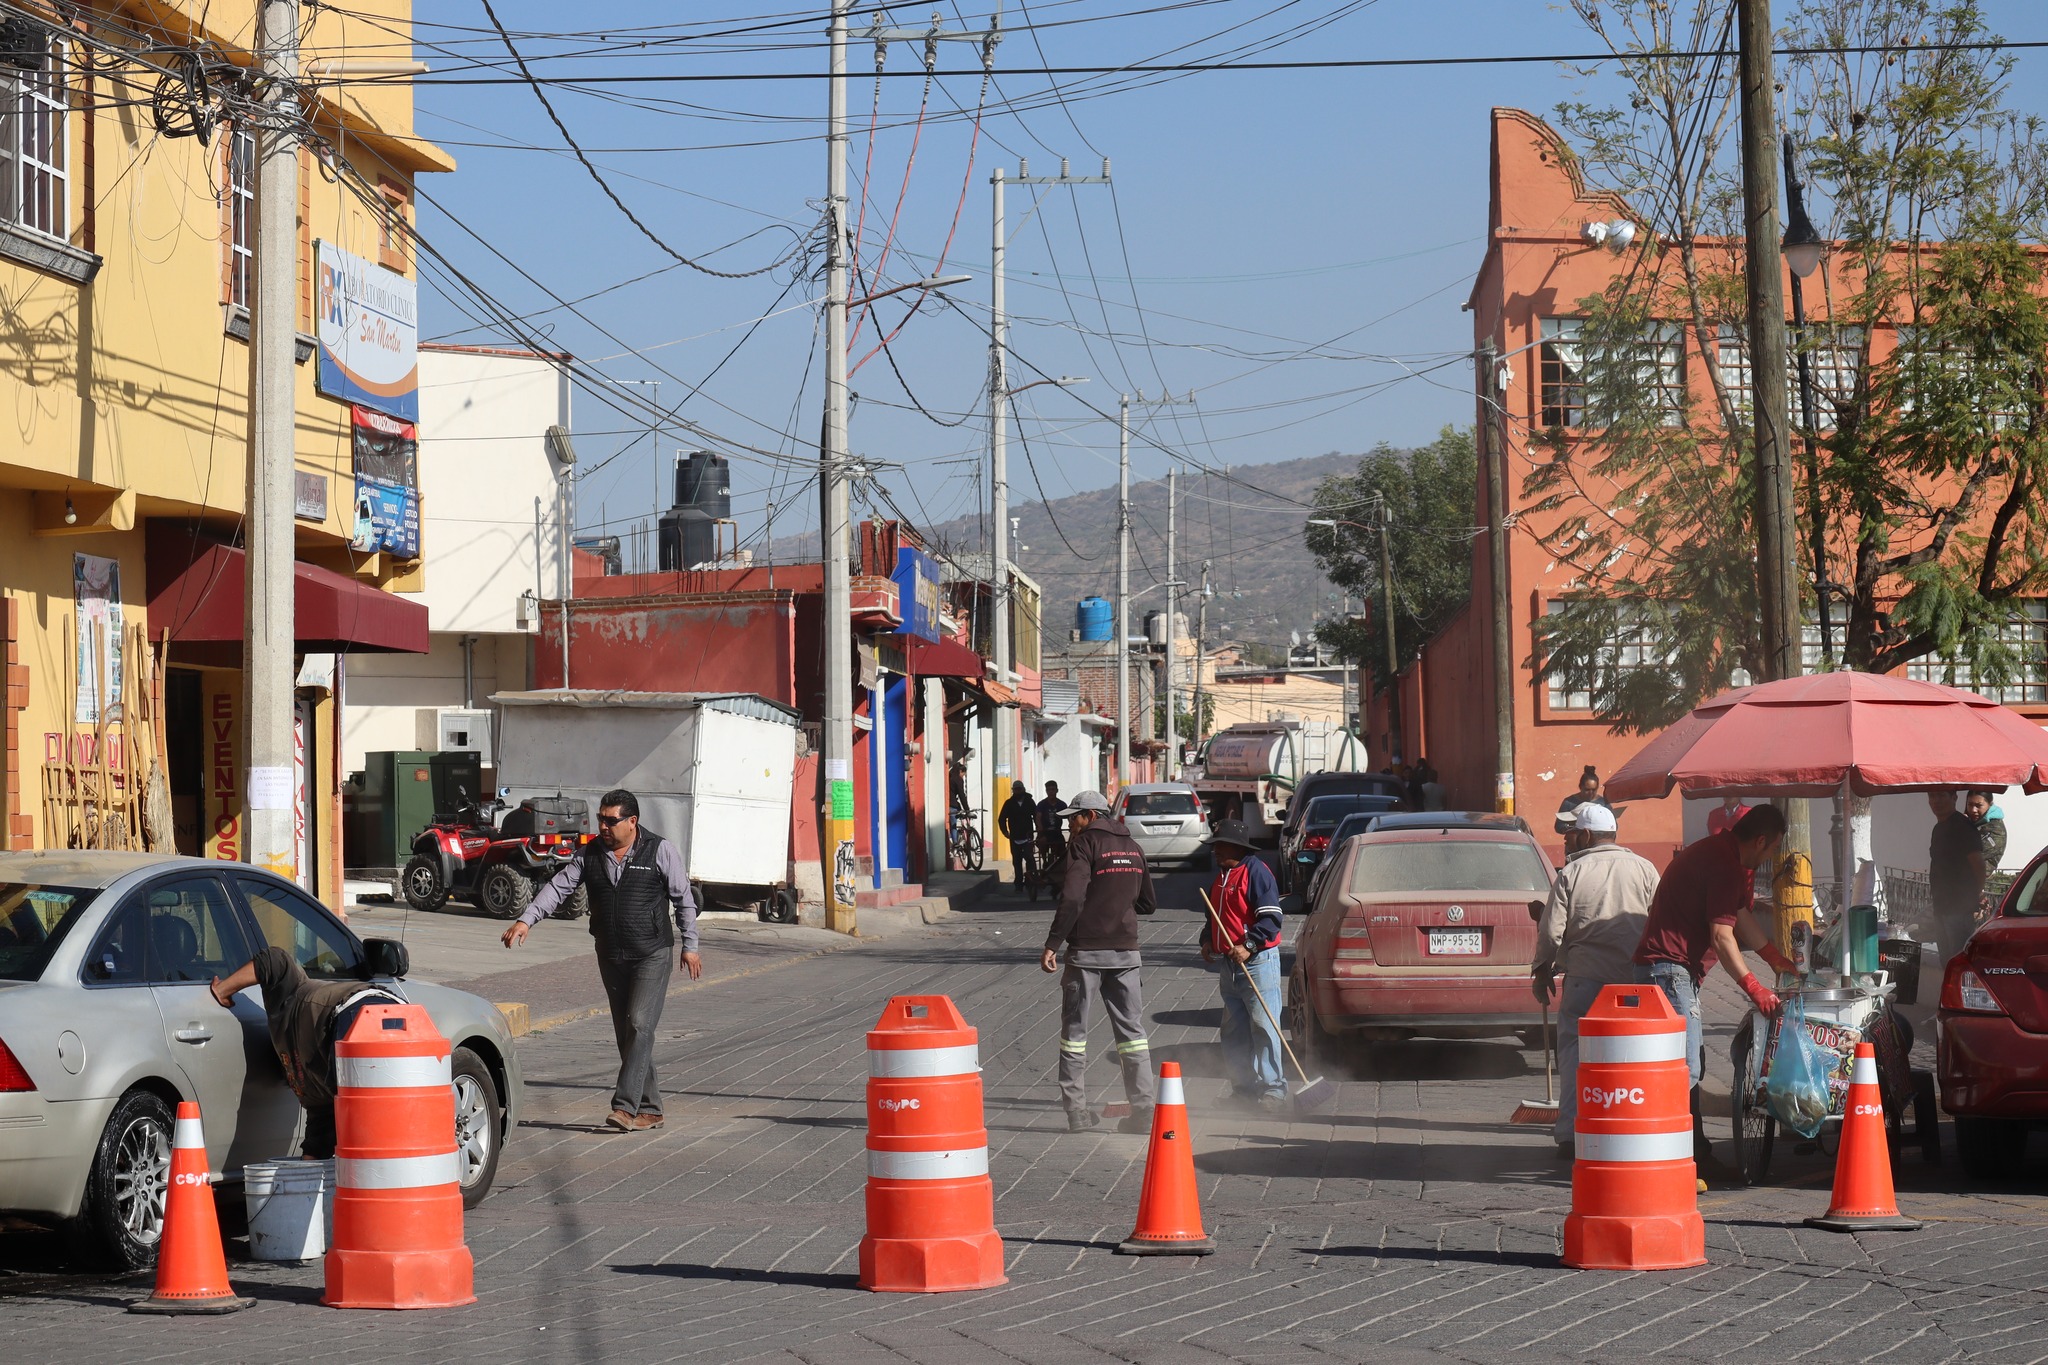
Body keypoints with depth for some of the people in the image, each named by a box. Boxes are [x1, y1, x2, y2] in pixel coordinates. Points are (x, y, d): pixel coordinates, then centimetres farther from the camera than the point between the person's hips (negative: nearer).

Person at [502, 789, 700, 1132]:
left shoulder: (660, 851, -6)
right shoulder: (592, 853, 5)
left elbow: (683, 899, -1)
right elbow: (559, 887, 0)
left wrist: (690, 945, -2)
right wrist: (526, 919, -13)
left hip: (652, 955, -5)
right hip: (611, 958, 5)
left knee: (639, 1026, -15)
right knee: (626, 1035, 6)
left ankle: (625, 1107, -20)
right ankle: (649, 1110, 13)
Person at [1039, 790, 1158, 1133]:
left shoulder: (1085, 843, -7)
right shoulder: (1132, 847, 13)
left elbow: (1072, 898, -18)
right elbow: (1148, 902, 18)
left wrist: (1052, 944, -16)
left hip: (1086, 950, -5)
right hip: (1125, 950, 5)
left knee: (1074, 1029, 3)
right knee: (1131, 1029, 7)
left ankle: (1076, 1110, 0)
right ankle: (1142, 1108, 1)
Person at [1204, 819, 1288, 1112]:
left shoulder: (1255, 872, -10)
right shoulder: (1221, 877, 18)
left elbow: (1271, 917, -16)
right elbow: (1213, 915, 31)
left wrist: (1248, 946, -24)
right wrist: (1207, 940, 12)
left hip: (1257, 962, -9)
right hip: (1228, 965, 9)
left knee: (1263, 1026, -10)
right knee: (1234, 1030, 10)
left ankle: (1273, 1088, -9)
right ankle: (1244, 1087, 16)